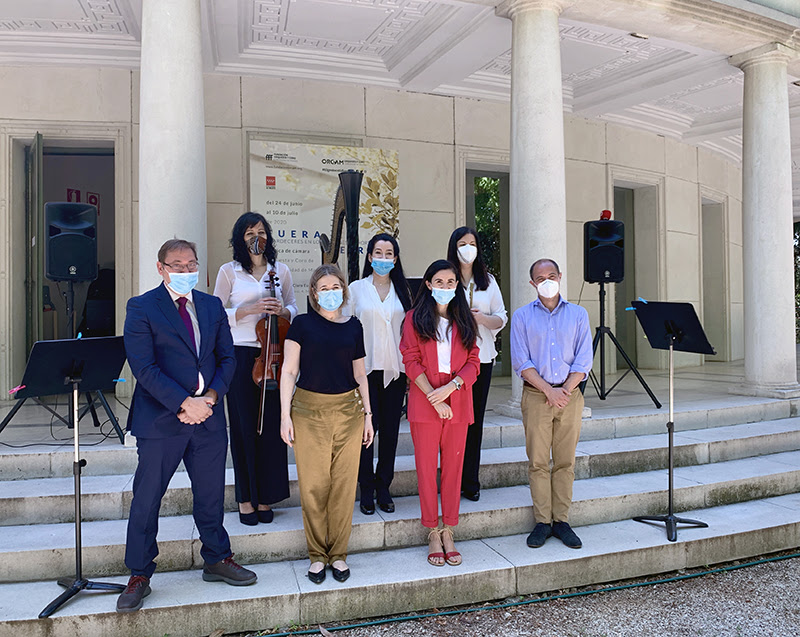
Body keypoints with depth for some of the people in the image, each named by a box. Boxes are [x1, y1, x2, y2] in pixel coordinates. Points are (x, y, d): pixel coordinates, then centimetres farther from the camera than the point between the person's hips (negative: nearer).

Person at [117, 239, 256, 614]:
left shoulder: (212, 306, 10)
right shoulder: (142, 308, -5)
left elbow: (227, 358, 8)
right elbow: (144, 367, -13)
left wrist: (211, 396, -8)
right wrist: (184, 403, -19)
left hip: (208, 416, 4)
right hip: (161, 419, -4)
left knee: (211, 494, 15)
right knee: (146, 499, 6)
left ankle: (216, 560, 33)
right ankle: (139, 575, 24)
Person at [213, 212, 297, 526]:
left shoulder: (280, 270, 10)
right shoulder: (229, 271, 3)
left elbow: (293, 309, 15)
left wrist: (282, 310, -8)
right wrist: (250, 309, -15)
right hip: (241, 355, -2)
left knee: (271, 425, 4)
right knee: (244, 426, 3)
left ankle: (265, 497, 18)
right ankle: (246, 498, 17)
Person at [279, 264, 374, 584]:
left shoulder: (353, 326, 10)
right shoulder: (302, 324, 2)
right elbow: (288, 372, 0)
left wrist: (367, 413, 11)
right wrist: (285, 415, -6)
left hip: (348, 411, 2)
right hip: (309, 410, -2)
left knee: (344, 485, 4)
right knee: (313, 486, 1)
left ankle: (338, 554, 20)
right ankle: (317, 555, 19)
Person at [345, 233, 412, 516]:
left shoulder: (402, 291, 10)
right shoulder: (357, 288, 4)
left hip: (394, 370, 2)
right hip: (366, 368, -2)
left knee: (390, 429, 6)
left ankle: (384, 487, 20)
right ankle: (367, 490, 12)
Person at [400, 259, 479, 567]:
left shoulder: (464, 320, 11)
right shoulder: (415, 318, 3)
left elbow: (473, 362, 5)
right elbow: (412, 362, -4)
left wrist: (451, 386, -12)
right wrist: (434, 398, -13)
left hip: (457, 401, 3)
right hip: (424, 401, -2)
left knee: (453, 466, 6)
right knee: (426, 467, 1)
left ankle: (448, 533, 18)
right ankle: (433, 534, 13)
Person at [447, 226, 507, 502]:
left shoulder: (488, 281, 13)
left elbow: (502, 318, 11)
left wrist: (482, 318, -8)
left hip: (481, 357, 3)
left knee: (475, 419, 5)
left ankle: (470, 482, 14)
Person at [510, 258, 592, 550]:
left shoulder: (578, 314, 9)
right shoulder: (522, 316, 5)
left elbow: (584, 360, 3)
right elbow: (521, 362, -3)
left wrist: (565, 390, -9)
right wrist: (549, 390, -11)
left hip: (570, 395, 1)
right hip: (536, 395, -1)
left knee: (565, 461, 5)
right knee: (538, 461, 1)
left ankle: (561, 520, 15)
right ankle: (542, 521, 10)